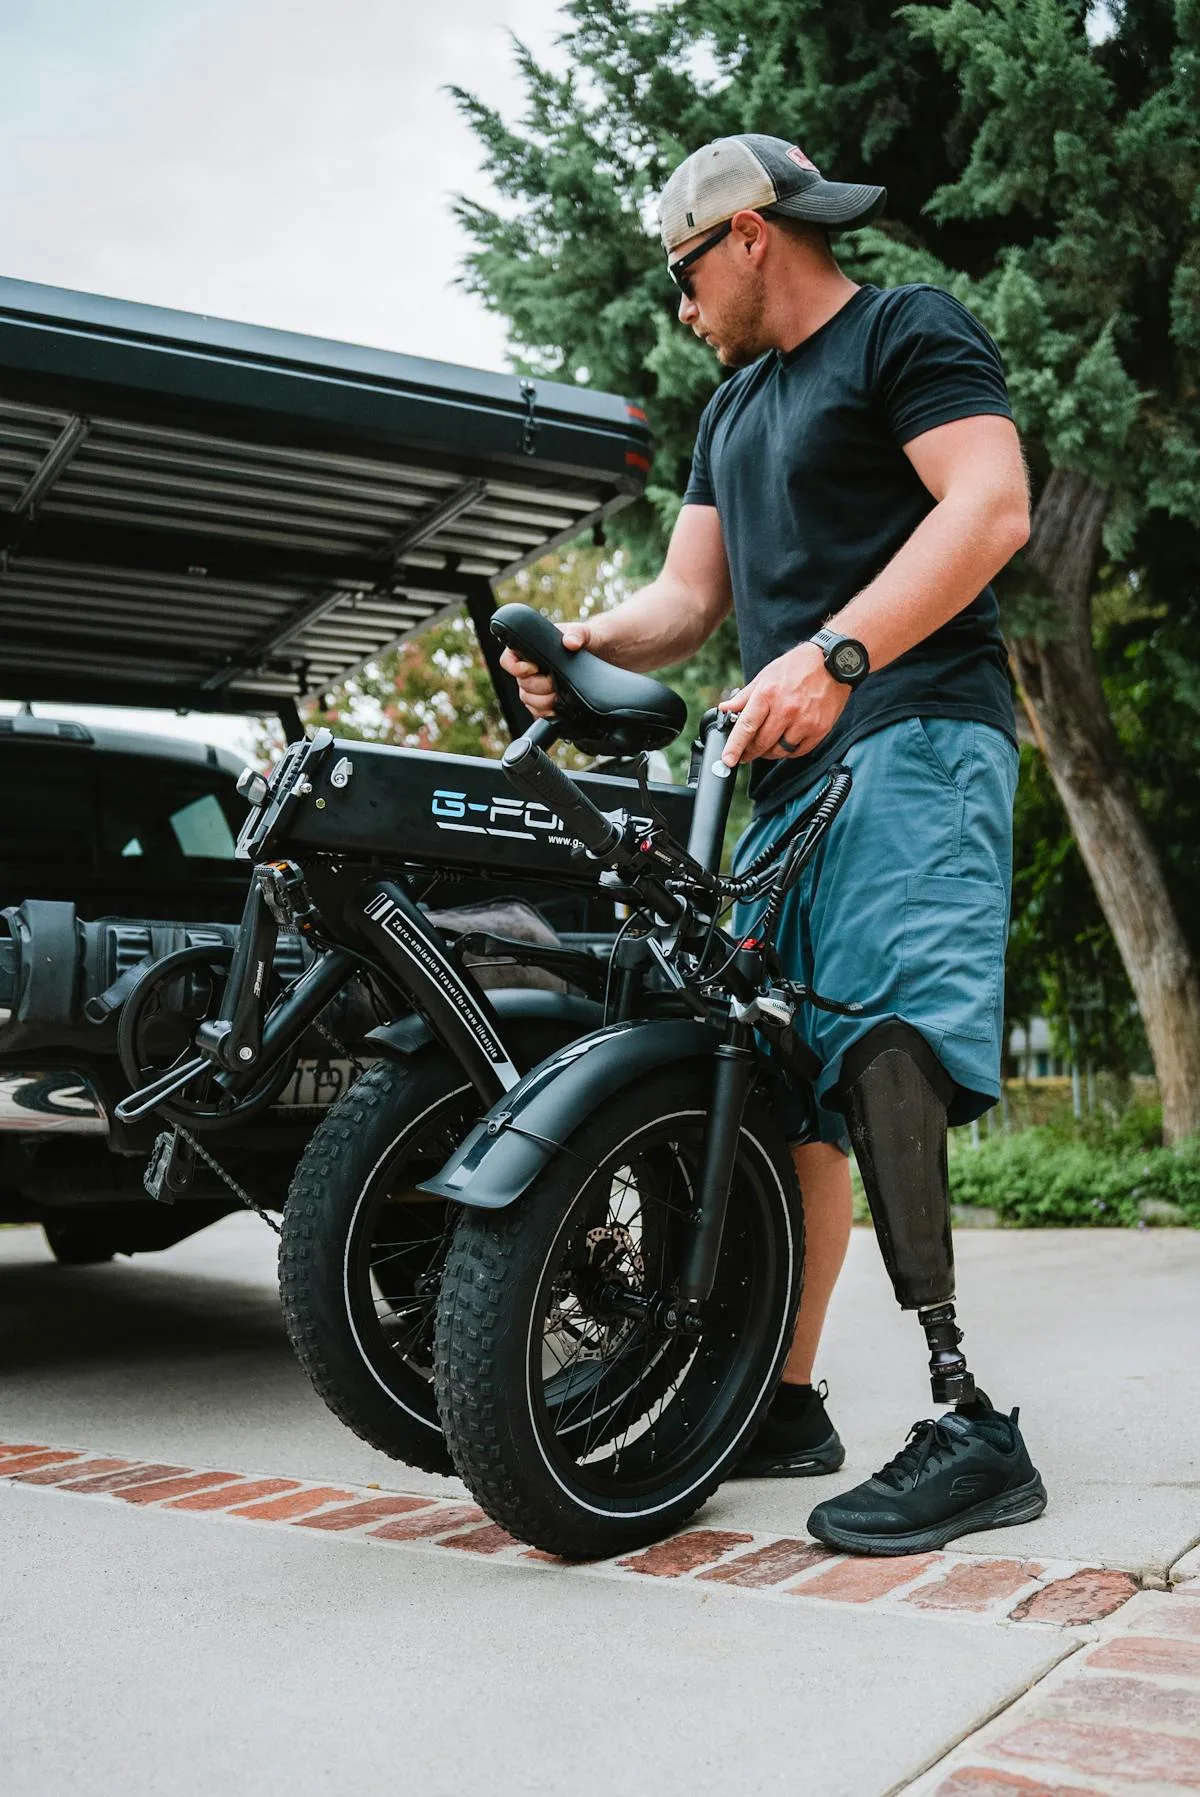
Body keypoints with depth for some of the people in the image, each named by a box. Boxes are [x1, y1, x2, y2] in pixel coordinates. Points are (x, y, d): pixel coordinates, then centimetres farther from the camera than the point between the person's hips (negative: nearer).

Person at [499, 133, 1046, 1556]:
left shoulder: (909, 332, 4)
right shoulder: (733, 410, 29)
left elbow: (993, 504, -12)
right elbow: (689, 595, 23)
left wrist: (833, 655, -24)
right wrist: (592, 644, 1)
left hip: (915, 737, -8)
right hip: (792, 771, 8)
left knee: (883, 1042, -25)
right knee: (795, 1082, 5)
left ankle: (970, 1424, -25)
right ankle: (786, 1400, 12)